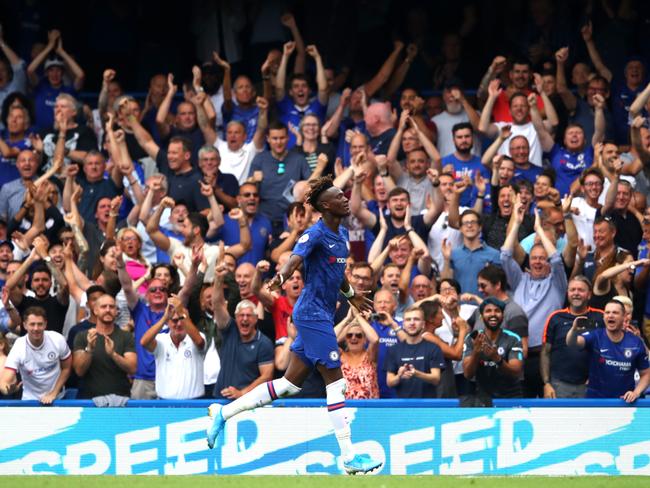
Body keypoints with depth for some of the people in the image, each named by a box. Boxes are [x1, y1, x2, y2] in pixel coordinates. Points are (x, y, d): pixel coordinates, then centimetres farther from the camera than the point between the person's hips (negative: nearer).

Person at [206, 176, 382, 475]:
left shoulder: (340, 235, 13)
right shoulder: (316, 233, -14)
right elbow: (295, 259, -31)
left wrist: (350, 295, 46)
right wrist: (282, 276, -52)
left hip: (319, 316, 9)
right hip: (313, 314, -9)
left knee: (290, 383, 11)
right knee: (335, 381, -8)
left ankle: (223, 413, 18)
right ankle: (349, 458, -6)